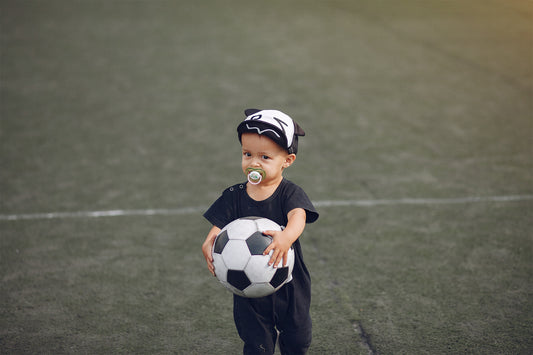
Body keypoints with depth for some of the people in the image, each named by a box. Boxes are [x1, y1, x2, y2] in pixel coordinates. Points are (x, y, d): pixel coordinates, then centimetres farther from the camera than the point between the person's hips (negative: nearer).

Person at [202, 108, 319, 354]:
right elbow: (217, 228, -12)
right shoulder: (234, 197, -4)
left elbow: (298, 216, -33)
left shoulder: (290, 193, -13)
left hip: (290, 286, -1)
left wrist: (287, 236, -57)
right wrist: (209, 245, -38)